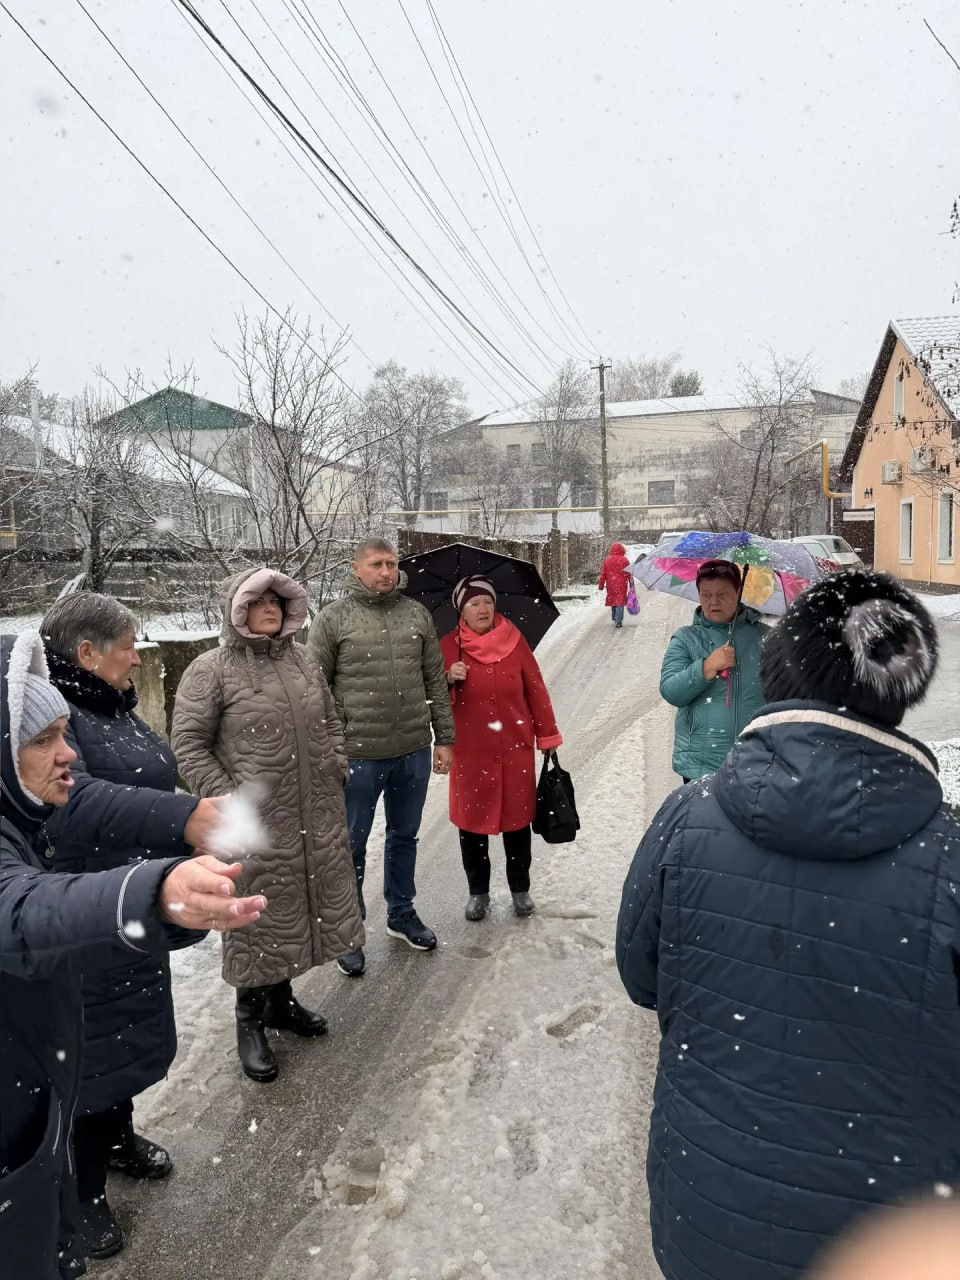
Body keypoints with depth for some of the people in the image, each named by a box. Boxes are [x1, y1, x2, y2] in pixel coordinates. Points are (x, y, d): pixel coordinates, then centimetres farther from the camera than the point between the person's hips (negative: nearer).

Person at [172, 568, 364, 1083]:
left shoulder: (302, 659, 10)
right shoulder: (211, 670, -9)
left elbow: (329, 719, 21)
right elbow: (188, 745, -10)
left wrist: (336, 762, 7)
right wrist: (227, 798, -15)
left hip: (317, 816, 6)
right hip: (256, 824, -6)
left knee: (306, 905, 17)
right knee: (257, 915, 4)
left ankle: (281, 1000, 38)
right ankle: (249, 1021, 25)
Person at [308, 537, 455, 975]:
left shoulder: (417, 614, 6)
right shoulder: (333, 619, -5)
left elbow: (436, 680, 9)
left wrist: (444, 738, 8)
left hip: (414, 751, 4)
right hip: (357, 754, -3)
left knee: (404, 837, 19)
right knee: (351, 846, 10)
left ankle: (401, 914, 38)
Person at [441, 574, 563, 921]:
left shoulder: (514, 641, 0)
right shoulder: (448, 647, -2)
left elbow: (535, 690, 4)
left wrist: (547, 735, 6)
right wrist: (450, 680, -21)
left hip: (516, 749, 1)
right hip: (470, 752, 0)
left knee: (517, 818, 11)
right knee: (472, 821, 8)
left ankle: (520, 889, 30)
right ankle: (478, 892, 26)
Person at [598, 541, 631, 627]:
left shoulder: (607, 560, 2)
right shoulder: (625, 560, -5)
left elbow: (603, 574, 4)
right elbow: (629, 574, -2)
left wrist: (601, 585, 11)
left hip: (611, 586, 3)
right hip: (621, 586, -3)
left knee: (613, 601, 17)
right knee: (620, 602, -2)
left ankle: (615, 619, 25)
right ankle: (618, 621, -9)